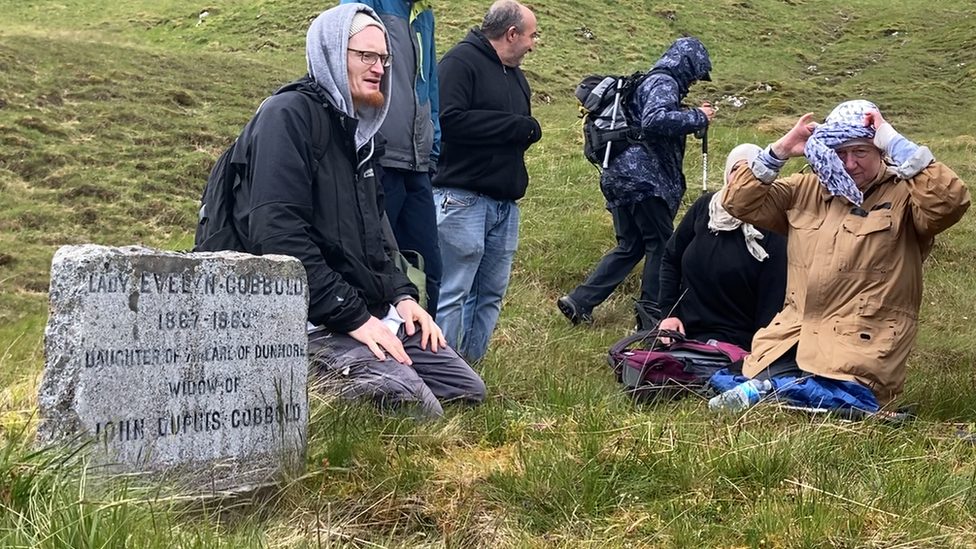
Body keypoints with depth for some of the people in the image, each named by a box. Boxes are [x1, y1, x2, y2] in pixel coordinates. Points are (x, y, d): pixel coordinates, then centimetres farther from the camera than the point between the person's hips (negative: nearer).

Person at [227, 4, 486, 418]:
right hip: (315, 321, -9)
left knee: (468, 392, 8)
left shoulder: (355, 129, 18)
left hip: (374, 312, 9)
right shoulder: (288, 117, -11)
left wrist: (401, 295, 8)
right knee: (417, 412, -23)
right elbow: (278, 235, -21)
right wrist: (352, 317, -21)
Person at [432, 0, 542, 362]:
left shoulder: (515, 76, 20)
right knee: (452, 294, -6)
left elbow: (524, 133, 23)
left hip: (505, 205, 9)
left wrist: (527, 130, -1)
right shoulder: (461, 61, -8)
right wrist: (513, 126, -13)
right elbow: (448, 119, -21)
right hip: (463, 199, -9)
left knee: (490, 295, 10)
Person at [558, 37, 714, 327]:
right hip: (642, 177, -10)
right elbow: (655, 120, -28)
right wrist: (697, 118, -16)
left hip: (621, 176, 10)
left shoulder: (653, 81, 22)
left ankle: (579, 301, 8)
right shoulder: (664, 83, -9)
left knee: (630, 246, 14)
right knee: (662, 244, 1)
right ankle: (653, 312, 7)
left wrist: (693, 119, 20)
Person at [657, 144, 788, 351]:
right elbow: (671, 259, 11)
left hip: (733, 341, -4)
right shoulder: (706, 206, 2)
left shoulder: (771, 231, -9)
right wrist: (669, 312, 1)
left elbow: (771, 302, -11)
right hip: (684, 329, 4)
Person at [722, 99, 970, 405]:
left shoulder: (903, 194, -1)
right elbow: (739, 203, 11)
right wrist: (779, 152, 0)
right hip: (792, 337, 4)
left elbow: (950, 202, -22)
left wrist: (896, 144, -18)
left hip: (858, 347, -4)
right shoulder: (806, 190, 15)